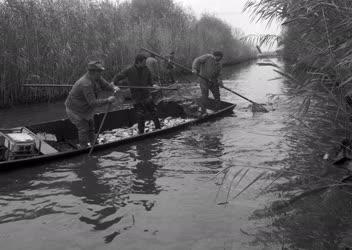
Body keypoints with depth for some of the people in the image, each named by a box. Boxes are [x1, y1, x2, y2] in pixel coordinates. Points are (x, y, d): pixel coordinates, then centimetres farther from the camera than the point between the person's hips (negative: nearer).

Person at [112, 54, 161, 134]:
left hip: (147, 96, 3)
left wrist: (153, 85, -13)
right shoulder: (129, 70, -10)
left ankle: (158, 129, 22)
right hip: (137, 98, -3)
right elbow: (118, 77, -8)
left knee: (154, 113, 6)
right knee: (140, 116, -2)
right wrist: (113, 84, -26)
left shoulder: (146, 70, 0)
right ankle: (141, 133, 13)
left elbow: (149, 81, 8)